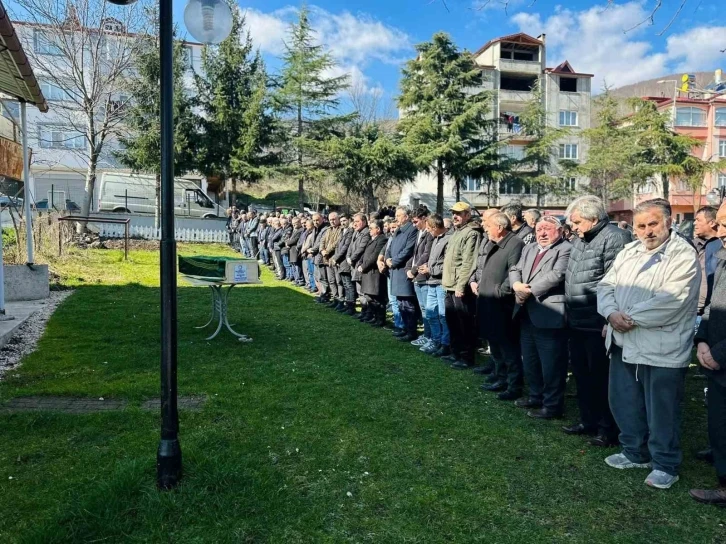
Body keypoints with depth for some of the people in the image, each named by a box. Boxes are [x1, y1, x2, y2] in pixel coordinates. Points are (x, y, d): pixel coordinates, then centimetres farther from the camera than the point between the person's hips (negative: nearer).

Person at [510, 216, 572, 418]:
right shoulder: (529, 249, 17)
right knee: (530, 360, 19)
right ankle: (536, 396, 35)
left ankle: (552, 405, 13)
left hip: (549, 315, -9)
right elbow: (515, 270, 12)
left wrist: (529, 289, -17)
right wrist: (517, 285, -9)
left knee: (551, 364, 1)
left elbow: (557, 275, -21)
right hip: (527, 314, 9)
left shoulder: (565, 249, -9)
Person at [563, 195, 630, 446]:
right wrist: (570, 313, 18)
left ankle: (608, 428, 17)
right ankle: (588, 420, 32)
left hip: (598, 324, -9)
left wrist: (609, 319, -21)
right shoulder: (580, 239, 15)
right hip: (577, 322, 9)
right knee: (582, 374, 17)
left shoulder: (614, 238, -14)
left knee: (602, 377, 2)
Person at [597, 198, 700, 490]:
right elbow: (606, 285, 8)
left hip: (661, 349, -7)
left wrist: (631, 318, -16)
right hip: (623, 344, 7)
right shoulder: (628, 252, 11)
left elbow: (670, 300, -22)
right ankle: (636, 453, 36)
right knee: (624, 403, 18)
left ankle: (665, 464, 23)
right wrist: (612, 313, -12)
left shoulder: (683, 255, -11)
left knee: (662, 411, 5)